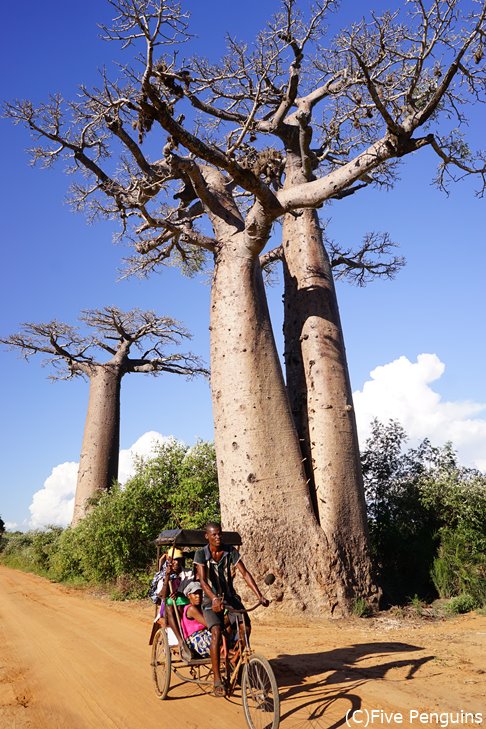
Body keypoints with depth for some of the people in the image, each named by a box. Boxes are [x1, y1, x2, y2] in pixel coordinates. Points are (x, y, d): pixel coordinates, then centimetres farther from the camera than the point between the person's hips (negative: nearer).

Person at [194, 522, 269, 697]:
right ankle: (217, 680, -19)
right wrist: (214, 599, -42)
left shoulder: (231, 551, -5)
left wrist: (260, 596, -22)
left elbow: (245, 574, -11)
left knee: (245, 626, -19)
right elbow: (202, 580, -24)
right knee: (216, 631, -27)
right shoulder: (201, 554, -12)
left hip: (230, 598, 3)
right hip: (211, 601, -3)